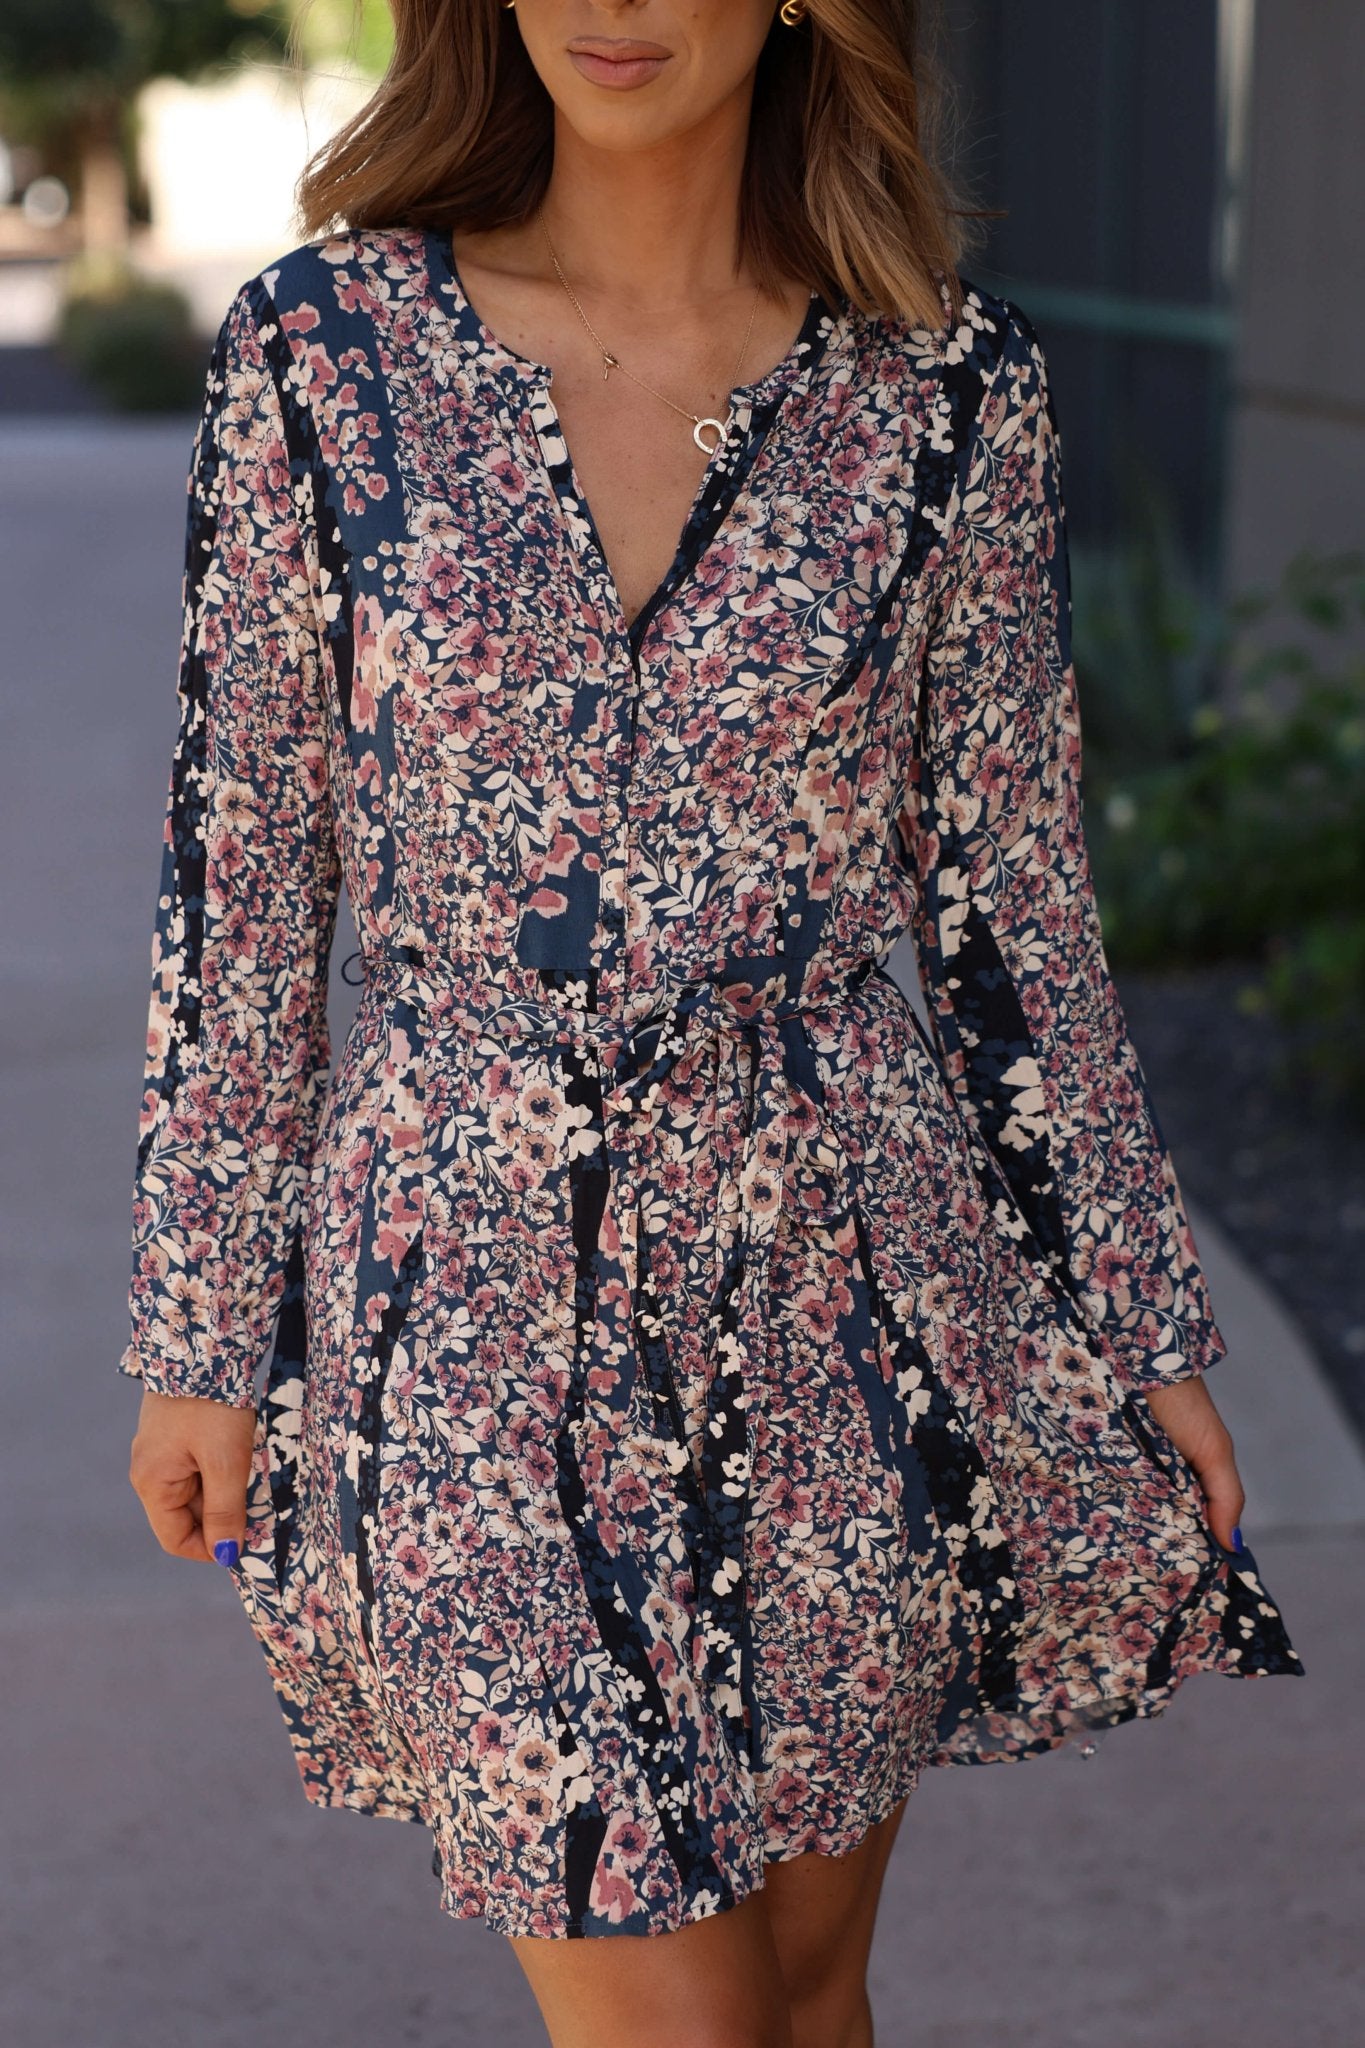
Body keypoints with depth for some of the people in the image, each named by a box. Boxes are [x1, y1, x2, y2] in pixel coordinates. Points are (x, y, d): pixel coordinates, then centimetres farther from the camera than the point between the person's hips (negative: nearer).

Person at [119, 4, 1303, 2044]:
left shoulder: (951, 382, -3)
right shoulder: (320, 348, -5)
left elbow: (1010, 886, 3)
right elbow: (242, 877, 0)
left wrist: (1142, 1324, 6)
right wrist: (200, 1332, 2)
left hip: (836, 1278, 2)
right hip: (478, 1294, -1)